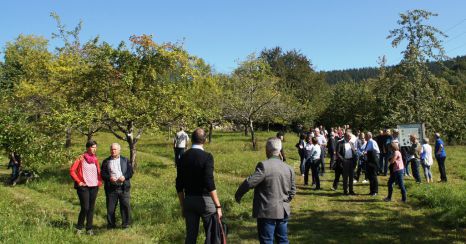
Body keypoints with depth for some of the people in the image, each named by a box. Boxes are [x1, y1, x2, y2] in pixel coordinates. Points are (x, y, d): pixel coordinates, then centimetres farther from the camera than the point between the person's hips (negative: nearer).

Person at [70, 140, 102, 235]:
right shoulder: (81, 158, -6)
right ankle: (79, 227, 10)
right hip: (84, 187, -5)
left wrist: (100, 181, 8)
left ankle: (89, 229, 16)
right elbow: (72, 170, -7)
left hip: (94, 187, 5)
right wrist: (78, 182, -8)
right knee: (85, 208, -8)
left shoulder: (95, 159, 10)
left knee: (91, 208, 7)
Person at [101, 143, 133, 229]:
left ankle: (126, 223, 8)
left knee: (125, 205, -2)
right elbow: (102, 174, 5)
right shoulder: (106, 161, 11)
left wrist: (124, 177, -12)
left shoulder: (125, 160, 12)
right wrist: (109, 178, -13)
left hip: (123, 187, 0)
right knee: (110, 207, 3)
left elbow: (131, 171, 6)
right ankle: (111, 224, 16)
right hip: (111, 188, 0)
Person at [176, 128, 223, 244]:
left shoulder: (183, 157, 3)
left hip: (189, 200, 5)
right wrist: (218, 206, -16)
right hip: (205, 200, -5)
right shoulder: (207, 156, -13)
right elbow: (210, 183, -20)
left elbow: (179, 185, 5)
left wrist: (182, 205, 16)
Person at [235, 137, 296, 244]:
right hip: (283, 212, 6)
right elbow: (292, 191, 11)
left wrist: (238, 194, -4)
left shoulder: (264, 165, -17)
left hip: (267, 212, -6)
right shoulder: (288, 168, 4)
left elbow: (250, 182, -20)